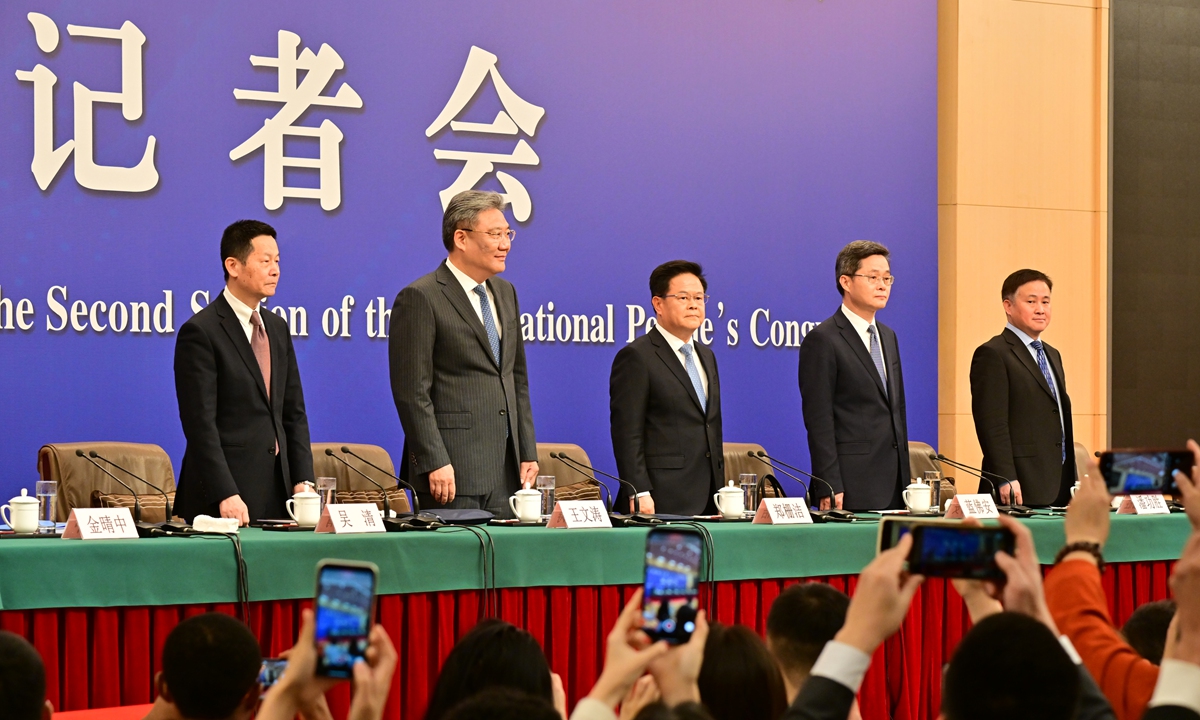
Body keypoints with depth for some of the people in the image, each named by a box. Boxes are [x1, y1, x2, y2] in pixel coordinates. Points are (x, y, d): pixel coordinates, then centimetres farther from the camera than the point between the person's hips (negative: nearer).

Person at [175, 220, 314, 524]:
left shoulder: (277, 328, 15)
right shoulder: (200, 333, -9)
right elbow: (200, 424, -14)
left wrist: (302, 481, 3)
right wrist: (226, 496, -20)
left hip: (277, 490, 6)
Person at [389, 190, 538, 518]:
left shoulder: (505, 293, 17)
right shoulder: (420, 298, -8)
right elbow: (412, 392, -12)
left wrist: (528, 451, 14)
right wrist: (434, 463, -17)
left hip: (506, 468, 7)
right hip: (453, 470, -7)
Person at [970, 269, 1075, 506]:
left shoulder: (1052, 355, 22)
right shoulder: (992, 354, -6)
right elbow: (991, 423, -14)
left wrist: (1072, 482, 19)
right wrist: (1006, 479, -21)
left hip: (1059, 487, 8)